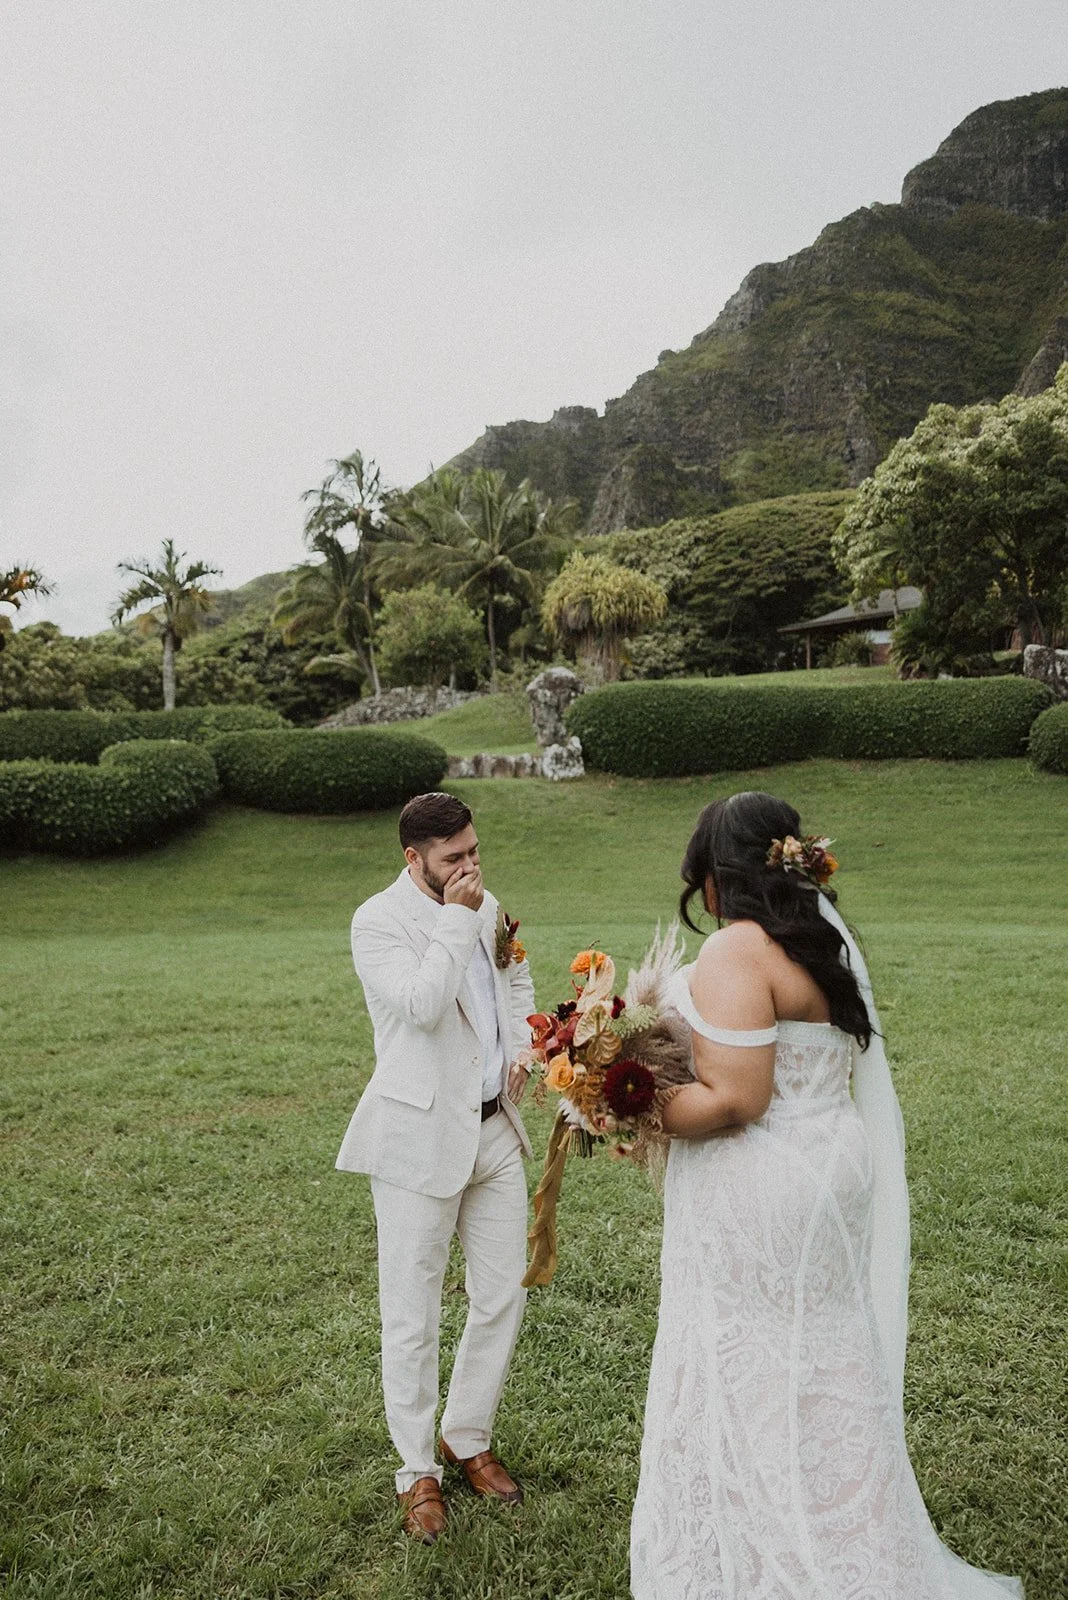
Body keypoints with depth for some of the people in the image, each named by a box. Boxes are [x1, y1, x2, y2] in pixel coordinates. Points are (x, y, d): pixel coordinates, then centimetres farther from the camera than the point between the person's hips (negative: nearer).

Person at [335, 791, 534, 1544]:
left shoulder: (486, 908, 6)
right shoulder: (379, 921, -14)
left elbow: (518, 979, 22)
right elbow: (421, 1004, -28)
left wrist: (521, 1049, 6)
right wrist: (456, 918, -22)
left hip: (495, 1128, 6)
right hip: (420, 1138, -6)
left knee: (504, 1295, 14)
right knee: (413, 1316, 6)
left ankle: (468, 1437, 37)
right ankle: (418, 1470, 28)